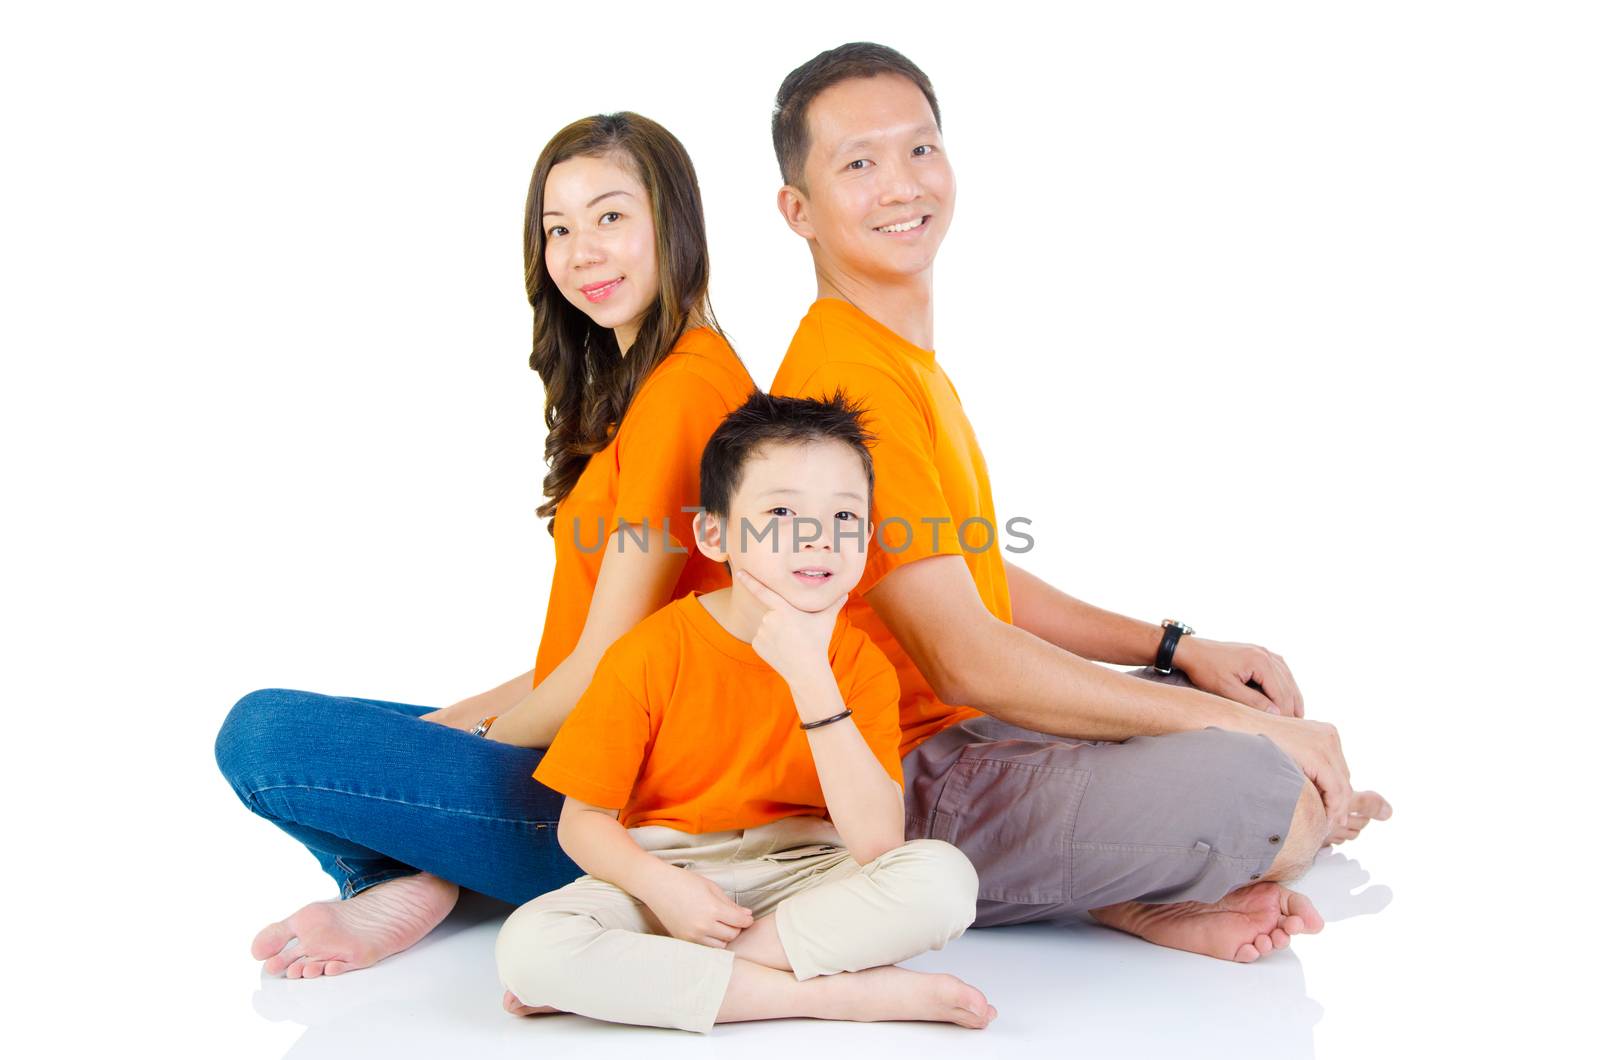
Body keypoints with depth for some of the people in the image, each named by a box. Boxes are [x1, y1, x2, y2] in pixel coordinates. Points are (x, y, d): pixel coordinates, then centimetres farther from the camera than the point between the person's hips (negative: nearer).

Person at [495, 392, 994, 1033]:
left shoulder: (861, 665, -9)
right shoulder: (654, 651, -11)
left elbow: (877, 842, -23)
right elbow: (582, 820, -5)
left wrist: (808, 676, -29)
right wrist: (661, 885, -26)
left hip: (804, 878, 1)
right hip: (669, 878, -1)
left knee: (943, 878, -27)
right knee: (526, 946, -29)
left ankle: (659, 976, -22)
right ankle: (836, 993, -24)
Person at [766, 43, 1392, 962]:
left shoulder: (910, 360, 16)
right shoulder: (849, 376, -19)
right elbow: (966, 659, -24)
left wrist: (1177, 650, 10)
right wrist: (1238, 727, -19)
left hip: (966, 732, 11)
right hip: (905, 786, -11)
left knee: (1272, 718, 18)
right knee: (1264, 785, -30)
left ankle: (1138, 893, -3)